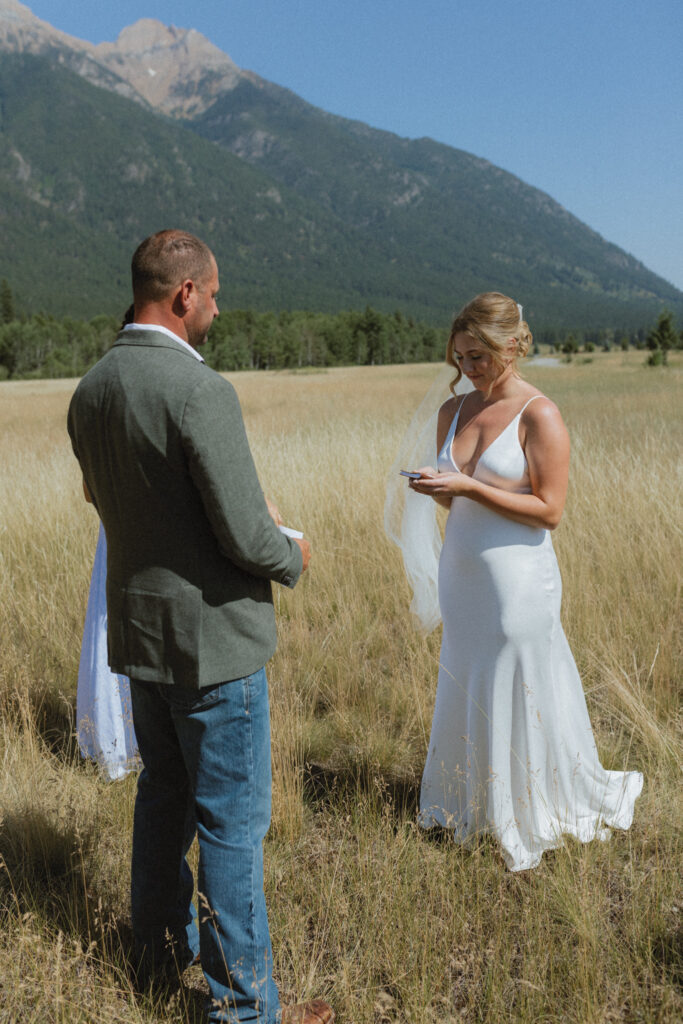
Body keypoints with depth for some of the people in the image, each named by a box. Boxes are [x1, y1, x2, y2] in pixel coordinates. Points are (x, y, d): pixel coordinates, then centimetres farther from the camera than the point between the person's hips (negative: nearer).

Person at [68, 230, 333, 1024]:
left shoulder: (89, 390, 2)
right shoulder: (200, 390, -23)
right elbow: (246, 536, -24)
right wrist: (292, 557, -1)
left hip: (137, 631, 8)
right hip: (211, 637, -8)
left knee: (163, 794, 25)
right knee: (231, 819, 6)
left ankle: (161, 946, 43)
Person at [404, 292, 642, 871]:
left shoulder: (540, 416, -12)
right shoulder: (453, 411, 8)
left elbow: (549, 510, -15)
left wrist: (469, 486, -20)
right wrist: (435, 487, -8)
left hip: (518, 578, -6)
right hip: (461, 573, 7)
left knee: (523, 695, 5)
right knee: (466, 691, 16)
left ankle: (537, 819, 28)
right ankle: (475, 807, 36)